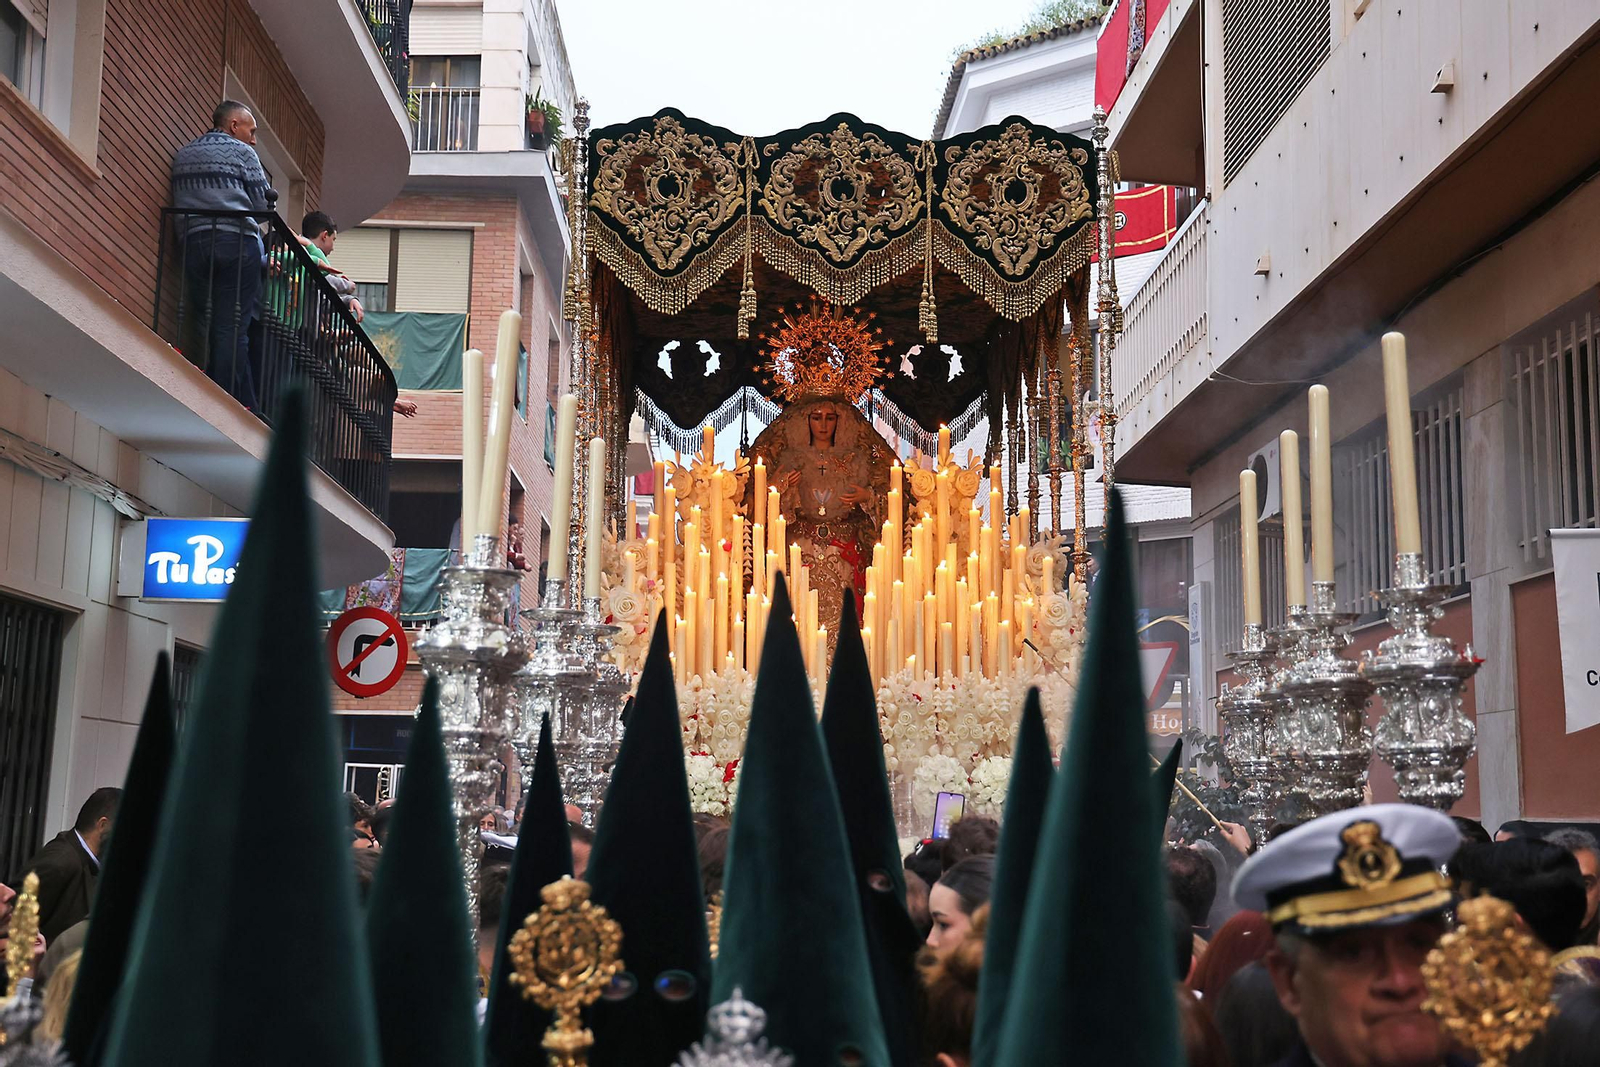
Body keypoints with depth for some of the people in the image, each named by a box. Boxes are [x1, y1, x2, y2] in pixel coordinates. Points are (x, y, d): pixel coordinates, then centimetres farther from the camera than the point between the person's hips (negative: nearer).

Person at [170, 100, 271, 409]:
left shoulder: (183, 155, 20)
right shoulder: (242, 152, 3)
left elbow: (179, 204, 17)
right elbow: (264, 205, 2)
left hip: (193, 242, 5)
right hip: (236, 242, -5)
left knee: (208, 324, 8)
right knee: (233, 328, -6)